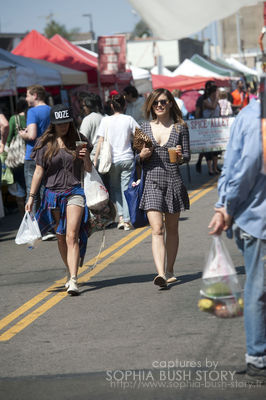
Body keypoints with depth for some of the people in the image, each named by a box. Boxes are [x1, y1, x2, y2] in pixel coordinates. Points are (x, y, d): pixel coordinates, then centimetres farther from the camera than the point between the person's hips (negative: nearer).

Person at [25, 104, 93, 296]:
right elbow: (39, 172, 8)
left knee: (72, 236, -14)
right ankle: (70, 273, 28)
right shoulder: (45, 144, 4)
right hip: (53, 193, 2)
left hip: (74, 192, -2)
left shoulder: (78, 140, 5)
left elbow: (88, 169, 11)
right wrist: (31, 197, 4)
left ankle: (73, 281, -19)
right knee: (61, 237, 10)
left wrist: (86, 158, -11)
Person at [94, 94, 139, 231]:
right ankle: (127, 220, 1)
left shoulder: (105, 120, -1)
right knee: (125, 189, 5)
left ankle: (120, 216, -2)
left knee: (115, 188, 13)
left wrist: (95, 159, 0)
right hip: (127, 159, 0)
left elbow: (100, 141, -3)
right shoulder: (129, 120, -1)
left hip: (112, 159, 0)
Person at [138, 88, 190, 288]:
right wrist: (142, 155, -9)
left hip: (173, 181, 0)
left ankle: (169, 270, 23)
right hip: (152, 182, 0)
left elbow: (187, 156, 5)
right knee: (157, 229, -11)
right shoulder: (145, 127, 7)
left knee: (172, 229, 10)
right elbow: (139, 157, 13)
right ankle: (161, 273, -20)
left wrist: (180, 156, -17)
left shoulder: (180, 127, 3)